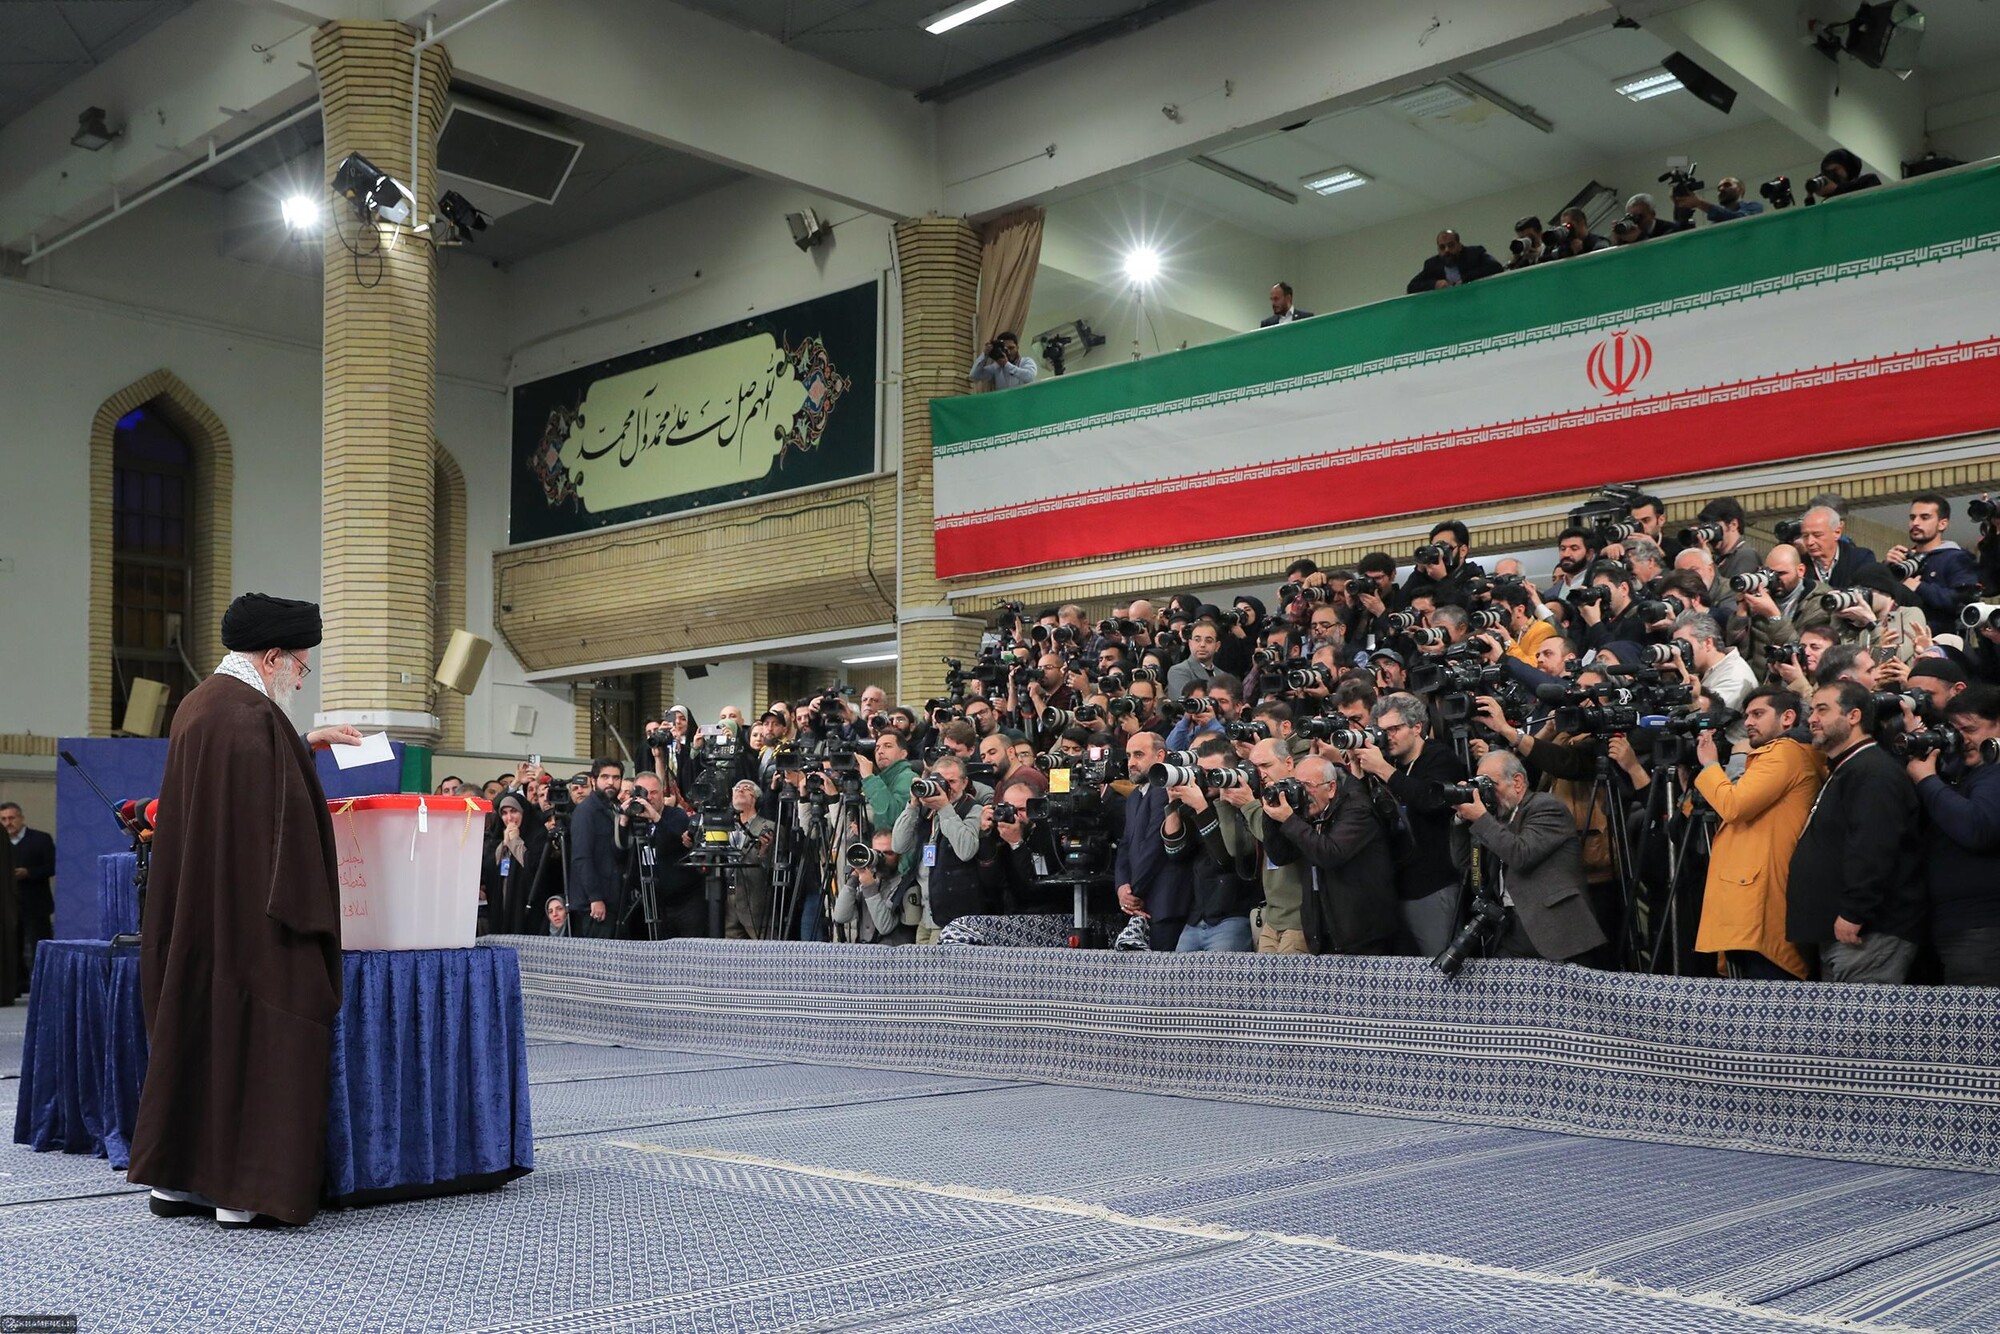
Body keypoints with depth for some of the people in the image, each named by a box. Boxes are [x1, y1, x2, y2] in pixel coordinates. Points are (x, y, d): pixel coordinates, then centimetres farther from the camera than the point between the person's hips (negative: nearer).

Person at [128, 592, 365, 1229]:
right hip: (250, 917, -10)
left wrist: (306, 743, 32)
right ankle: (241, 1193, 0)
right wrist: (300, 909, -15)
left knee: (191, 1029, 14)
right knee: (255, 1034, -3)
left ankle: (173, 1179, 21)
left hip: (191, 918, 10)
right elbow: (280, 818, -20)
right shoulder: (253, 715, -17)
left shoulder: (196, 705, 13)